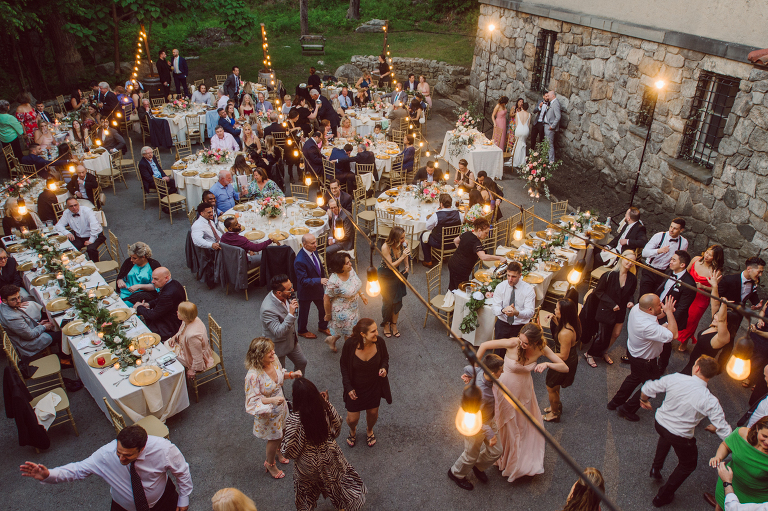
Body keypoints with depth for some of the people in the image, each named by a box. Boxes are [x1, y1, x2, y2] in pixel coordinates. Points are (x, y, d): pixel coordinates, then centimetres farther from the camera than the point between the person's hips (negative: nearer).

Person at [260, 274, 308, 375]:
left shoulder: (284, 296, -13)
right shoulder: (268, 309, -38)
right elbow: (278, 333, -38)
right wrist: (291, 314, -43)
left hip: (291, 340, 8)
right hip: (279, 346, -8)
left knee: (302, 362, 23)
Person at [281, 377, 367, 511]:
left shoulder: (294, 421, -33)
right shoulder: (325, 410, -23)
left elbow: (290, 451, -22)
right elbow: (336, 427, -3)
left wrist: (284, 437, -3)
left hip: (308, 465, -3)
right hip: (330, 458, 3)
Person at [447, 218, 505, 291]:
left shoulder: (467, 233, 2)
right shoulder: (476, 242, -25)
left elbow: (455, 241, 19)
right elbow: (483, 257, -39)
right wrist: (499, 258, -35)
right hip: (461, 270, -9)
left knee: (452, 287, 24)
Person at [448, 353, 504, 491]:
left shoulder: (481, 372, -22)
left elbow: (469, 368, 0)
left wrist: (468, 374, 19)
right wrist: (490, 434, -30)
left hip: (488, 421, 8)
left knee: (496, 451, 21)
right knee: (471, 455, 19)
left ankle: (478, 467, 51)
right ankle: (456, 474, 49)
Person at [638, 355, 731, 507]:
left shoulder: (674, 378, -19)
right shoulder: (710, 401, -25)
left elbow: (647, 389, -6)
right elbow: (726, 433, -18)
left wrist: (644, 401, 16)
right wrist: (714, 428, 5)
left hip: (659, 423, 3)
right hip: (680, 437, -3)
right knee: (688, 465, 27)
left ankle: (656, 468, 47)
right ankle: (663, 497, 34)